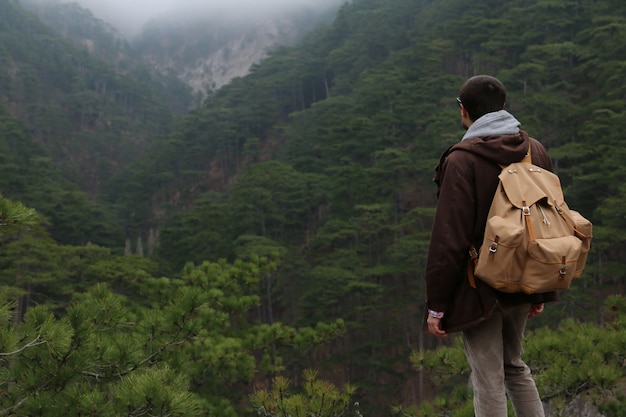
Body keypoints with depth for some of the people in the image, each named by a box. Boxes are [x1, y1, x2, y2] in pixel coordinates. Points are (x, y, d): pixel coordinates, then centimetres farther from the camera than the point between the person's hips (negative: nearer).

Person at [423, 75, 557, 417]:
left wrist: (437, 305, -11)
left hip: (479, 289, -6)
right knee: (515, 366, 23)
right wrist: (542, 290, 18)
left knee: (488, 381, 2)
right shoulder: (536, 151, 5)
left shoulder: (462, 160, -14)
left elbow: (449, 238, -17)